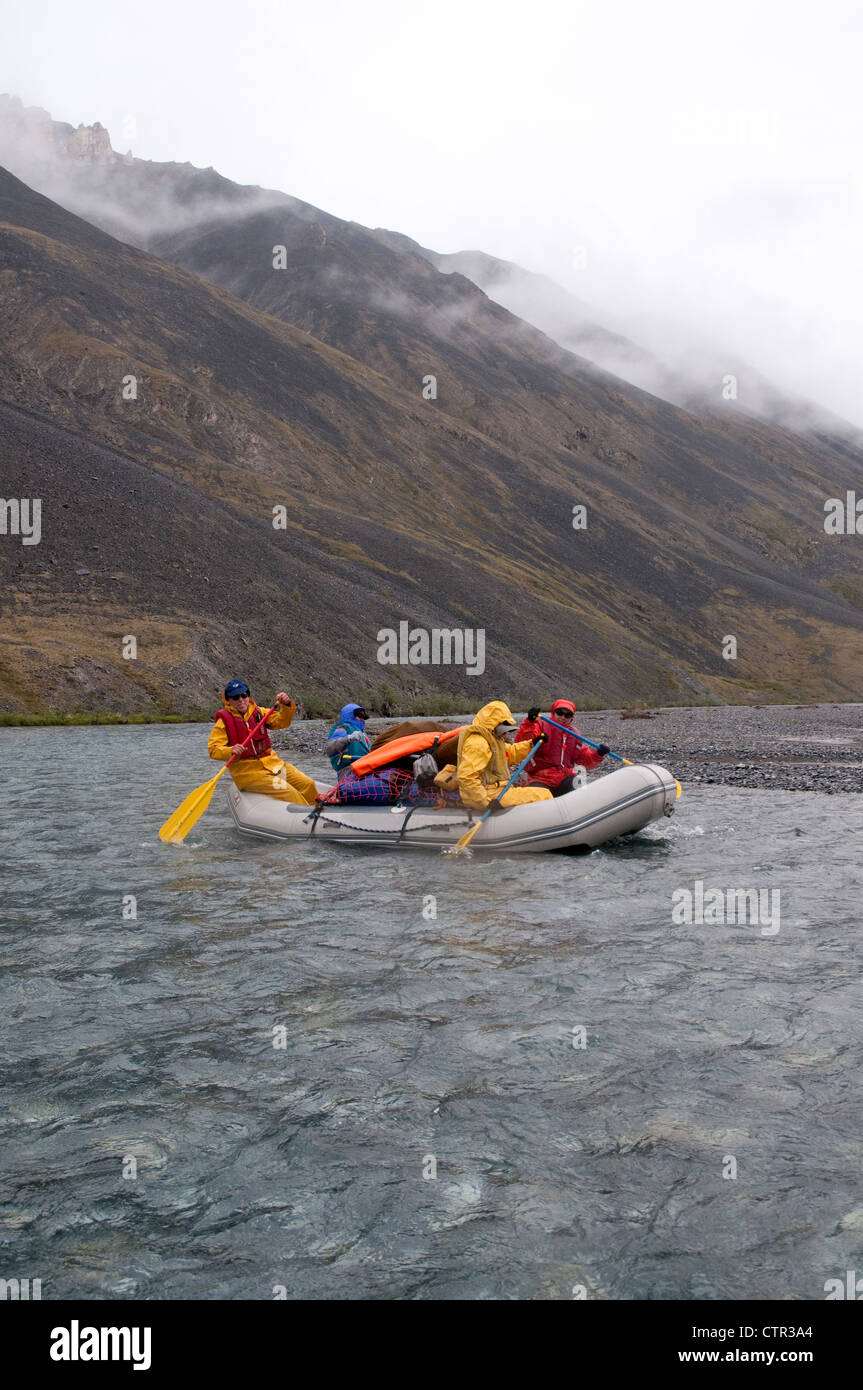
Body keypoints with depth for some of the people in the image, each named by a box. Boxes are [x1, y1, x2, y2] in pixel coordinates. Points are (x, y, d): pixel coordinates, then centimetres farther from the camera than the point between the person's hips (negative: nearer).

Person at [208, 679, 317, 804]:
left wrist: (286, 705, -16)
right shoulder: (223, 721, -4)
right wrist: (231, 751, -32)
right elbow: (213, 749, -12)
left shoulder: (258, 713, 12)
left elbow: (281, 721, 4)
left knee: (308, 784, -5)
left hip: (271, 763, 6)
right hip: (247, 772, -6)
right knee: (287, 792, -23)